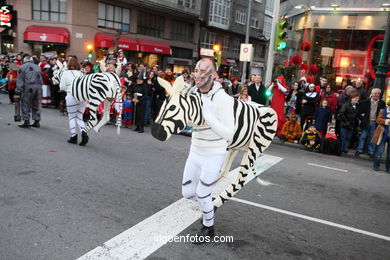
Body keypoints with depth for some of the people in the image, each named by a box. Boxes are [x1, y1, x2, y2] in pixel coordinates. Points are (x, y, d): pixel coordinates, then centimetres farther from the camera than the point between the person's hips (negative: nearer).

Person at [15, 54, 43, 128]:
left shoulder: (22, 67, 0)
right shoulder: (37, 67, 14)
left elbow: (20, 80, -3)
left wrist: (18, 90, 0)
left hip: (28, 88, -5)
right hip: (38, 87, 5)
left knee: (25, 105, 4)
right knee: (36, 105, 12)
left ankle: (26, 122, 2)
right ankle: (37, 121, 15)